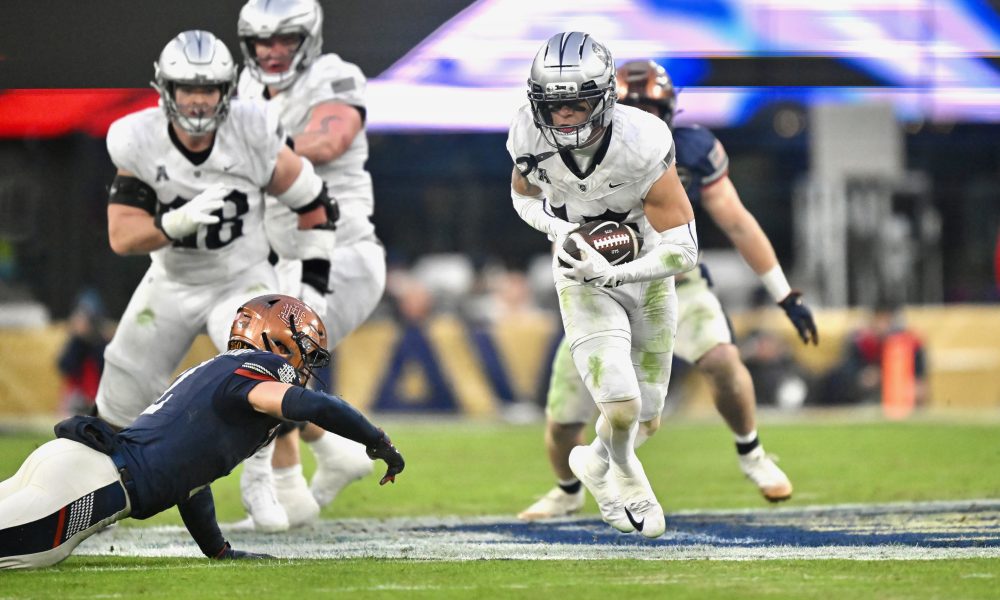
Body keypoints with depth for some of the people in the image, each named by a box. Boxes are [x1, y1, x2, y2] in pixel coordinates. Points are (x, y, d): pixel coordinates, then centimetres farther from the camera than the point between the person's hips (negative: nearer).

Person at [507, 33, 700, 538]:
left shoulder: (642, 144, -31)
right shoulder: (531, 138, -21)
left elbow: (682, 250, -26)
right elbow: (524, 195, 4)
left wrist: (609, 272, -38)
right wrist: (559, 229, -18)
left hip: (645, 272, 0)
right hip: (584, 275, 0)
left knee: (644, 420, 12)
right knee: (620, 405, -19)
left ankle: (596, 462, 47)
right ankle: (629, 479, 15)